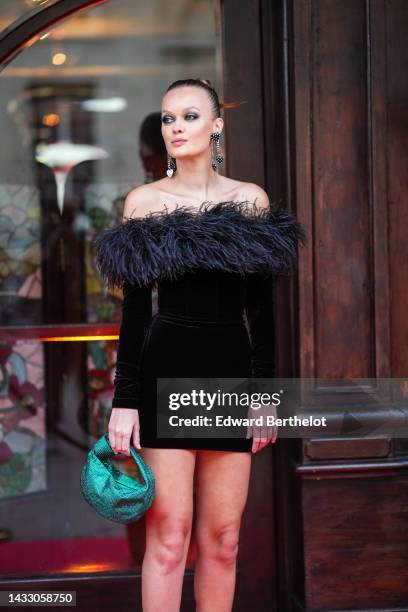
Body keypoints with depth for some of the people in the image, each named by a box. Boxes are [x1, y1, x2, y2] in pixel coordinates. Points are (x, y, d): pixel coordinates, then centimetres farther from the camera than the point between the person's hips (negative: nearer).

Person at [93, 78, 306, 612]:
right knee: (169, 534, -4)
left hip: (232, 373, 2)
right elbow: (134, 308, 1)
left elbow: (260, 307, 9)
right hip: (164, 371, -2)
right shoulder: (143, 202, 3)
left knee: (223, 538, 4)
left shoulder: (252, 199, 7)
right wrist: (124, 400, -5)